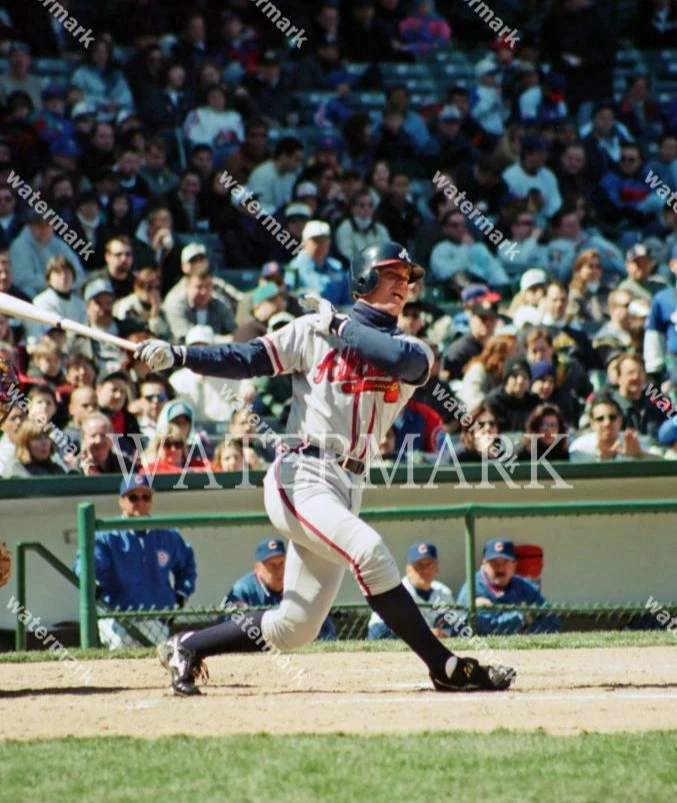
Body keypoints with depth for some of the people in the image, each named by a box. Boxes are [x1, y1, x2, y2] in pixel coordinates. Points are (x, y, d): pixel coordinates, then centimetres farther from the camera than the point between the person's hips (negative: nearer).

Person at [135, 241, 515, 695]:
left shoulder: (411, 350, 13)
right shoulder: (314, 332, 5)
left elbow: (404, 359, -12)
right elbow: (246, 359, 0)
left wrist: (339, 327, -7)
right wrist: (178, 356, -14)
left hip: (347, 488, 5)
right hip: (301, 477, -5)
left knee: (294, 628, 5)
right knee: (369, 551, -29)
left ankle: (188, 649, 24)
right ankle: (446, 668, -28)